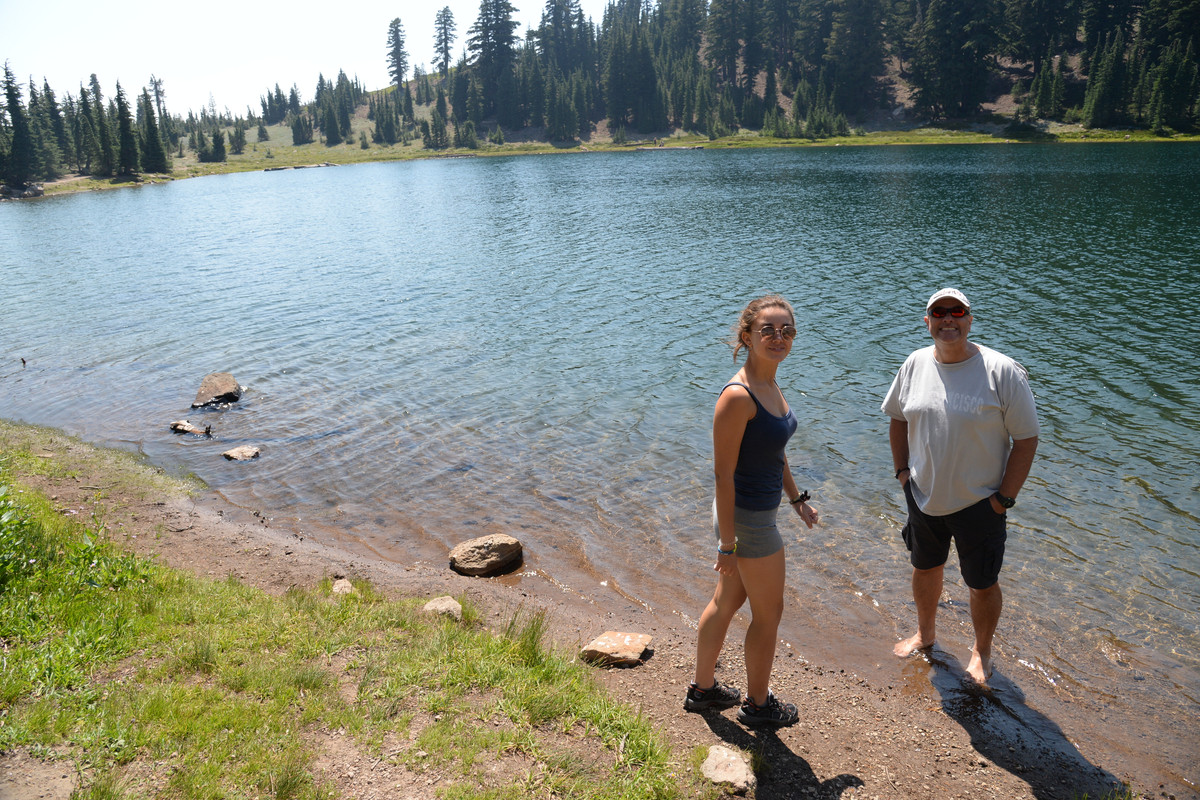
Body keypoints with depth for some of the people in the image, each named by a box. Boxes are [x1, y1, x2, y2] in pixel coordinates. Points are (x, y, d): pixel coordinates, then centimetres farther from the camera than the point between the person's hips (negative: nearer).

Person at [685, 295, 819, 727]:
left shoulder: (770, 385, 3)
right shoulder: (738, 396, -26)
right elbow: (723, 474, -24)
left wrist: (797, 498, 23)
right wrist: (727, 544, -21)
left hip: (759, 509, 9)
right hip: (748, 520, -9)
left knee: (727, 600, 22)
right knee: (768, 613, 11)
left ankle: (702, 688, 41)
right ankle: (757, 704, 34)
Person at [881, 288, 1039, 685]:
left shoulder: (1003, 372, -17)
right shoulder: (915, 364, -3)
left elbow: (1026, 439, -13)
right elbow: (898, 418, 12)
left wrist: (1004, 499, -13)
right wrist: (902, 470, 5)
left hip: (979, 504, -4)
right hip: (923, 498, 4)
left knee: (983, 585, 11)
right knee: (925, 568, 22)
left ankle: (981, 651, 38)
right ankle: (925, 633, 48)